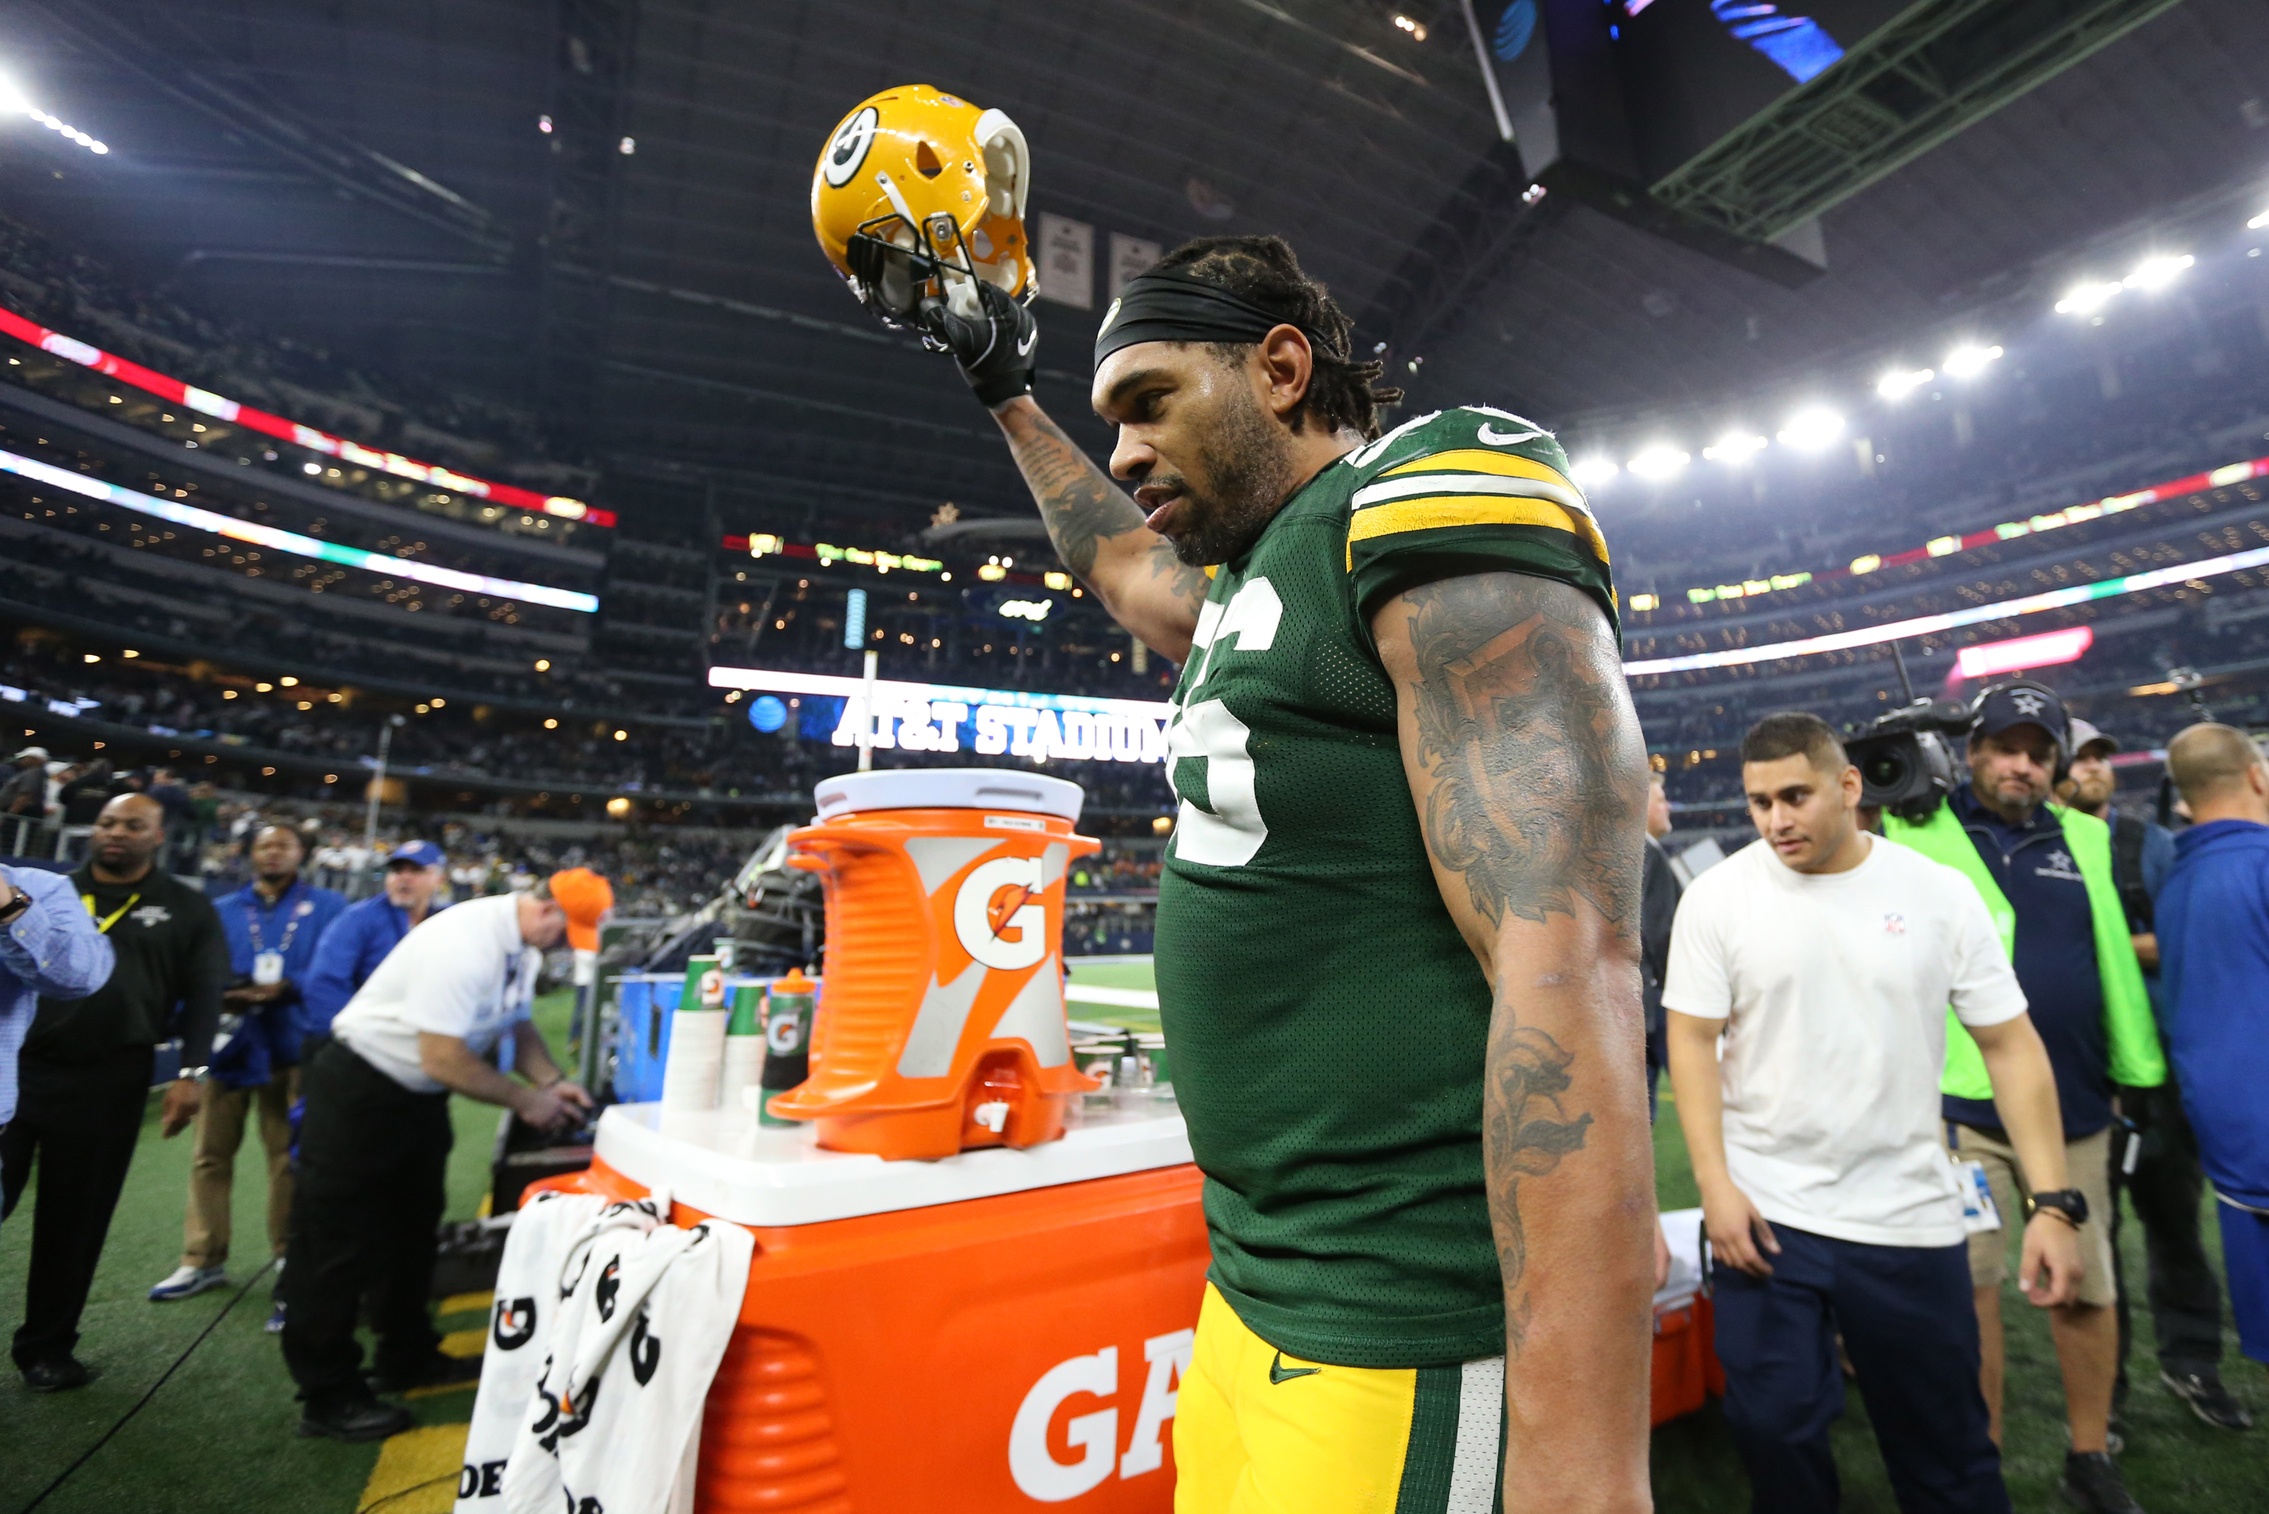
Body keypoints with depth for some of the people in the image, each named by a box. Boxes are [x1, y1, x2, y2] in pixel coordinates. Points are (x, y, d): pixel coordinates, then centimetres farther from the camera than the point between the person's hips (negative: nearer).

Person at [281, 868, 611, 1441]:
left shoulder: (522, 945, -6)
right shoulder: (465, 944, -34)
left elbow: (517, 1023, 7)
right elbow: (443, 1058, -31)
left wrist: (552, 1082, -8)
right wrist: (526, 1101, -20)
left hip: (418, 1093, 9)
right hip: (360, 1089, -9)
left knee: (412, 1231, 20)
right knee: (339, 1242, 3)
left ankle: (406, 1357, 36)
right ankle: (327, 1397, 18)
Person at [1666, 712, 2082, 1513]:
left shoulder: (1941, 893, -3)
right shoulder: (1716, 897, -7)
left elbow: (2011, 1044, 1)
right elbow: (1692, 1042, -5)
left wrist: (2051, 1202, -5)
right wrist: (1716, 1184, -12)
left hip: (1910, 1218, 1)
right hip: (1763, 1211, -1)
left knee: (1946, 1445, 16)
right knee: (1774, 1428, 7)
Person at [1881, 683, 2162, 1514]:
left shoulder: (2085, 839, 9)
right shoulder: (1916, 831, -3)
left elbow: (2114, 953, 19)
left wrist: (2136, 1070, 16)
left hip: (2073, 1105, 4)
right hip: (1962, 1104, -4)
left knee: (2086, 1285, 15)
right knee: (1971, 1286, 5)